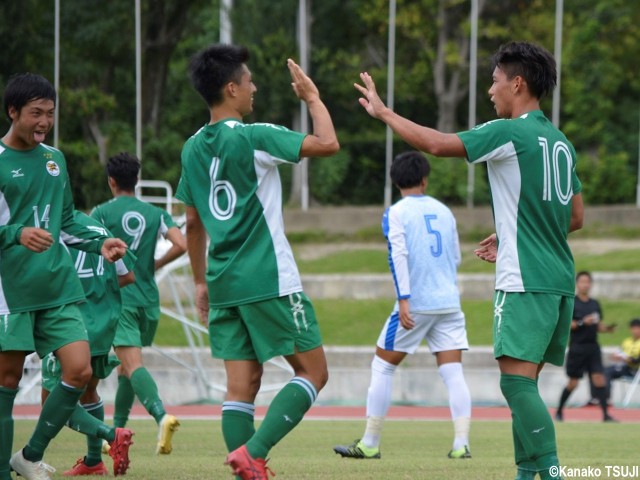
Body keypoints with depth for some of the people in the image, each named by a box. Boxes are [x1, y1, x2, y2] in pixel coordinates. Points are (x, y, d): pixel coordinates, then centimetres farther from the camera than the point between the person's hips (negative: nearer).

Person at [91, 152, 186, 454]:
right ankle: (117, 431, 22)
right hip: (149, 300, 5)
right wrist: (156, 264, 12)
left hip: (119, 297, -5)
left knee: (133, 364, -17)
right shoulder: (156, 214, 8)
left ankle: (161, 415, -40)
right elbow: (181, 244, -5)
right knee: (126, 366, 19)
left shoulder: (102, 212, -1)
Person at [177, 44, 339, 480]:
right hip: (269, 281, -7)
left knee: (242, 385, 6)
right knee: (313, 372, 1)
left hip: (224, 284, 7)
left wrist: (201, 282, 27)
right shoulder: (253, 137, -12)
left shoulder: (194, 148, 10)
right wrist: (313, 97, -1)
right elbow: (327, 144, -17)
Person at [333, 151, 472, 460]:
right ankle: (461, 444, -11)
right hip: (449, 303, 4)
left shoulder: (396, 213, -1)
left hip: (416, 305, -4)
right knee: (452, 373, 1)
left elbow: (398, 255, -14)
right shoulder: (444, 211, 13)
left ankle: (370, 444, 7)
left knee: (383, 367, 7)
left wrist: (404, 299, -19)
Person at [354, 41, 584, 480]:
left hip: (525, 281, -9)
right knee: (523, 384, 12)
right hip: (559, 280, 9)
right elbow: (575, 217, 20)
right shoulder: (561, 143, 15)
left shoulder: (510, 133, -10)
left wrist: (383, 112, -5)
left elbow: (436, 143, -17)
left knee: (516, 381, -12)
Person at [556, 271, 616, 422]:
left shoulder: (595, 304, 13)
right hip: (577, 347, -4)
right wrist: (582, 323, -22)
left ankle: (605, 414, -10)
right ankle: (559, 411, 21)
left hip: (593, 347, 4)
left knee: (599, 378, -7)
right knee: (573, 382, 2)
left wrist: (607, 328, -2)